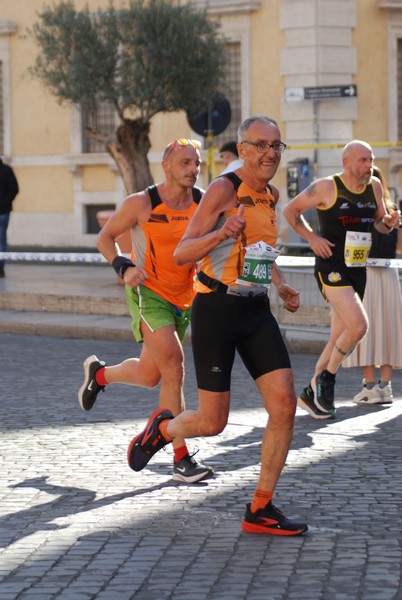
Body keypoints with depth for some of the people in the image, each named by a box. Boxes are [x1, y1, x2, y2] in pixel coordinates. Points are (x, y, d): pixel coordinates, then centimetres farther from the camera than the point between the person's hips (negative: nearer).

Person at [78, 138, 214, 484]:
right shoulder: (141, 204, -12)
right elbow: (105, 238, -1)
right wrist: (123, 267, -18)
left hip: (185, 297, 5)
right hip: (148, 292, -5)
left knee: (149, 376, 14)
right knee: (173, 365, -20)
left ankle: (99, 373, 47)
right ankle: (181, 459, -15)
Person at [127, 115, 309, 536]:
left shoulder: (271, 195, 12)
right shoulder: (224, 189, -11)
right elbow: (181, 254, -14)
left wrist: (280, 284, 18)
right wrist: (222, 233, -30)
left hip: (256, 311, 7)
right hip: (216, 308, -7)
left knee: (284, 404, -8)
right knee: (212, 422, -4)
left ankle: (260, 510, 1)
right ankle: (161, 428, 32)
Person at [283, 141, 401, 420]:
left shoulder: (374, 187, 7)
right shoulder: (326, 187, -9)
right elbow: (290, 210, 1)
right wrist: (312, 237, -8)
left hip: (358, 270, 7)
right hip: (331, 268, -7)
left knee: (339, 338, 10)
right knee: (359, 325, -23)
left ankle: (311, 394, 23)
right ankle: (327, 377, -2)